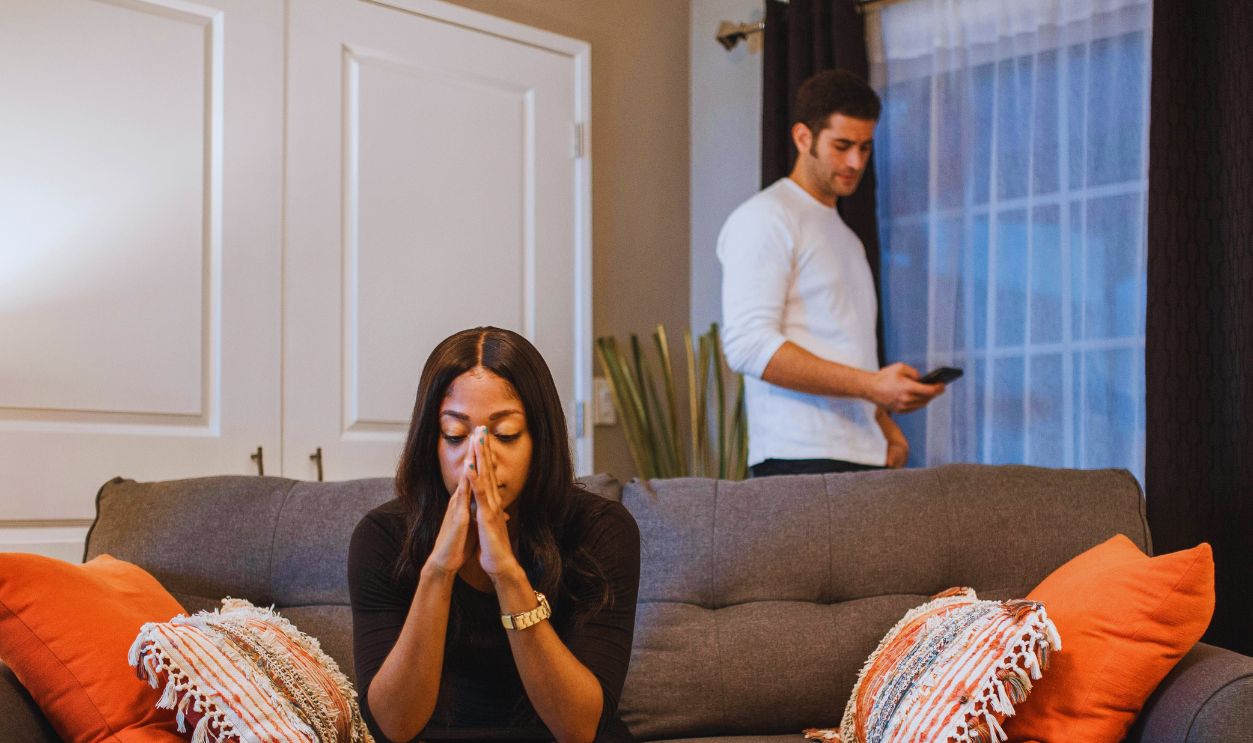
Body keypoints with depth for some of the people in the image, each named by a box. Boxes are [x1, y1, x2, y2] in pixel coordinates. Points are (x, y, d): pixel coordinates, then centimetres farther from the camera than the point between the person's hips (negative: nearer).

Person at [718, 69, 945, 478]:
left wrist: (885, 425, 9)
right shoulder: (764, 219, -3)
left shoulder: (846, 238, 25)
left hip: (865, 458, 8)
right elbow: (749, 346, -16)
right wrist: (872, 386, -20)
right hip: (800, 458, -7)